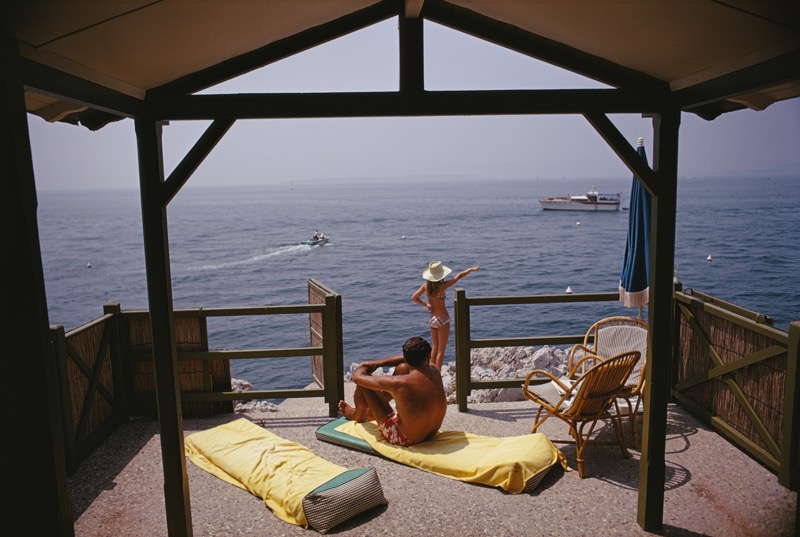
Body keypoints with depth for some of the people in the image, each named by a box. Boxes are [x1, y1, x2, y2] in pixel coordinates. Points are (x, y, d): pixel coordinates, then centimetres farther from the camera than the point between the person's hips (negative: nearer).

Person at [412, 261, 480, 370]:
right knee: (441, 351, 4)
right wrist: (471, 269, -1)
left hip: (432, 319, 6)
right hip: (443, 319, -5)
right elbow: (458, 276, -13)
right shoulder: (442, 286, -20)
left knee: (435, 348, 19)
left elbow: (414, 298, 2)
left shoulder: (425, 286, -6)